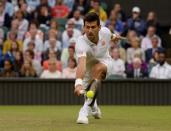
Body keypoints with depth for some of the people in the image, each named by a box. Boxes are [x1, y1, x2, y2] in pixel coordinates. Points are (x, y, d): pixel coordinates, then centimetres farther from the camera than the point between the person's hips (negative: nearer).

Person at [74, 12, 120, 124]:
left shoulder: (105, 32, -26)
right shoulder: (81, 43, -39)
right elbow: (81, 64, -56)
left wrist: (114, 36, 27)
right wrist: (78, 83, -72)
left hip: (105, 62, 0)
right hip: (88, 67, 0)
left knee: (97, 68, -35)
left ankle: (86, 109, -37)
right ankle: (94, 107, 55)